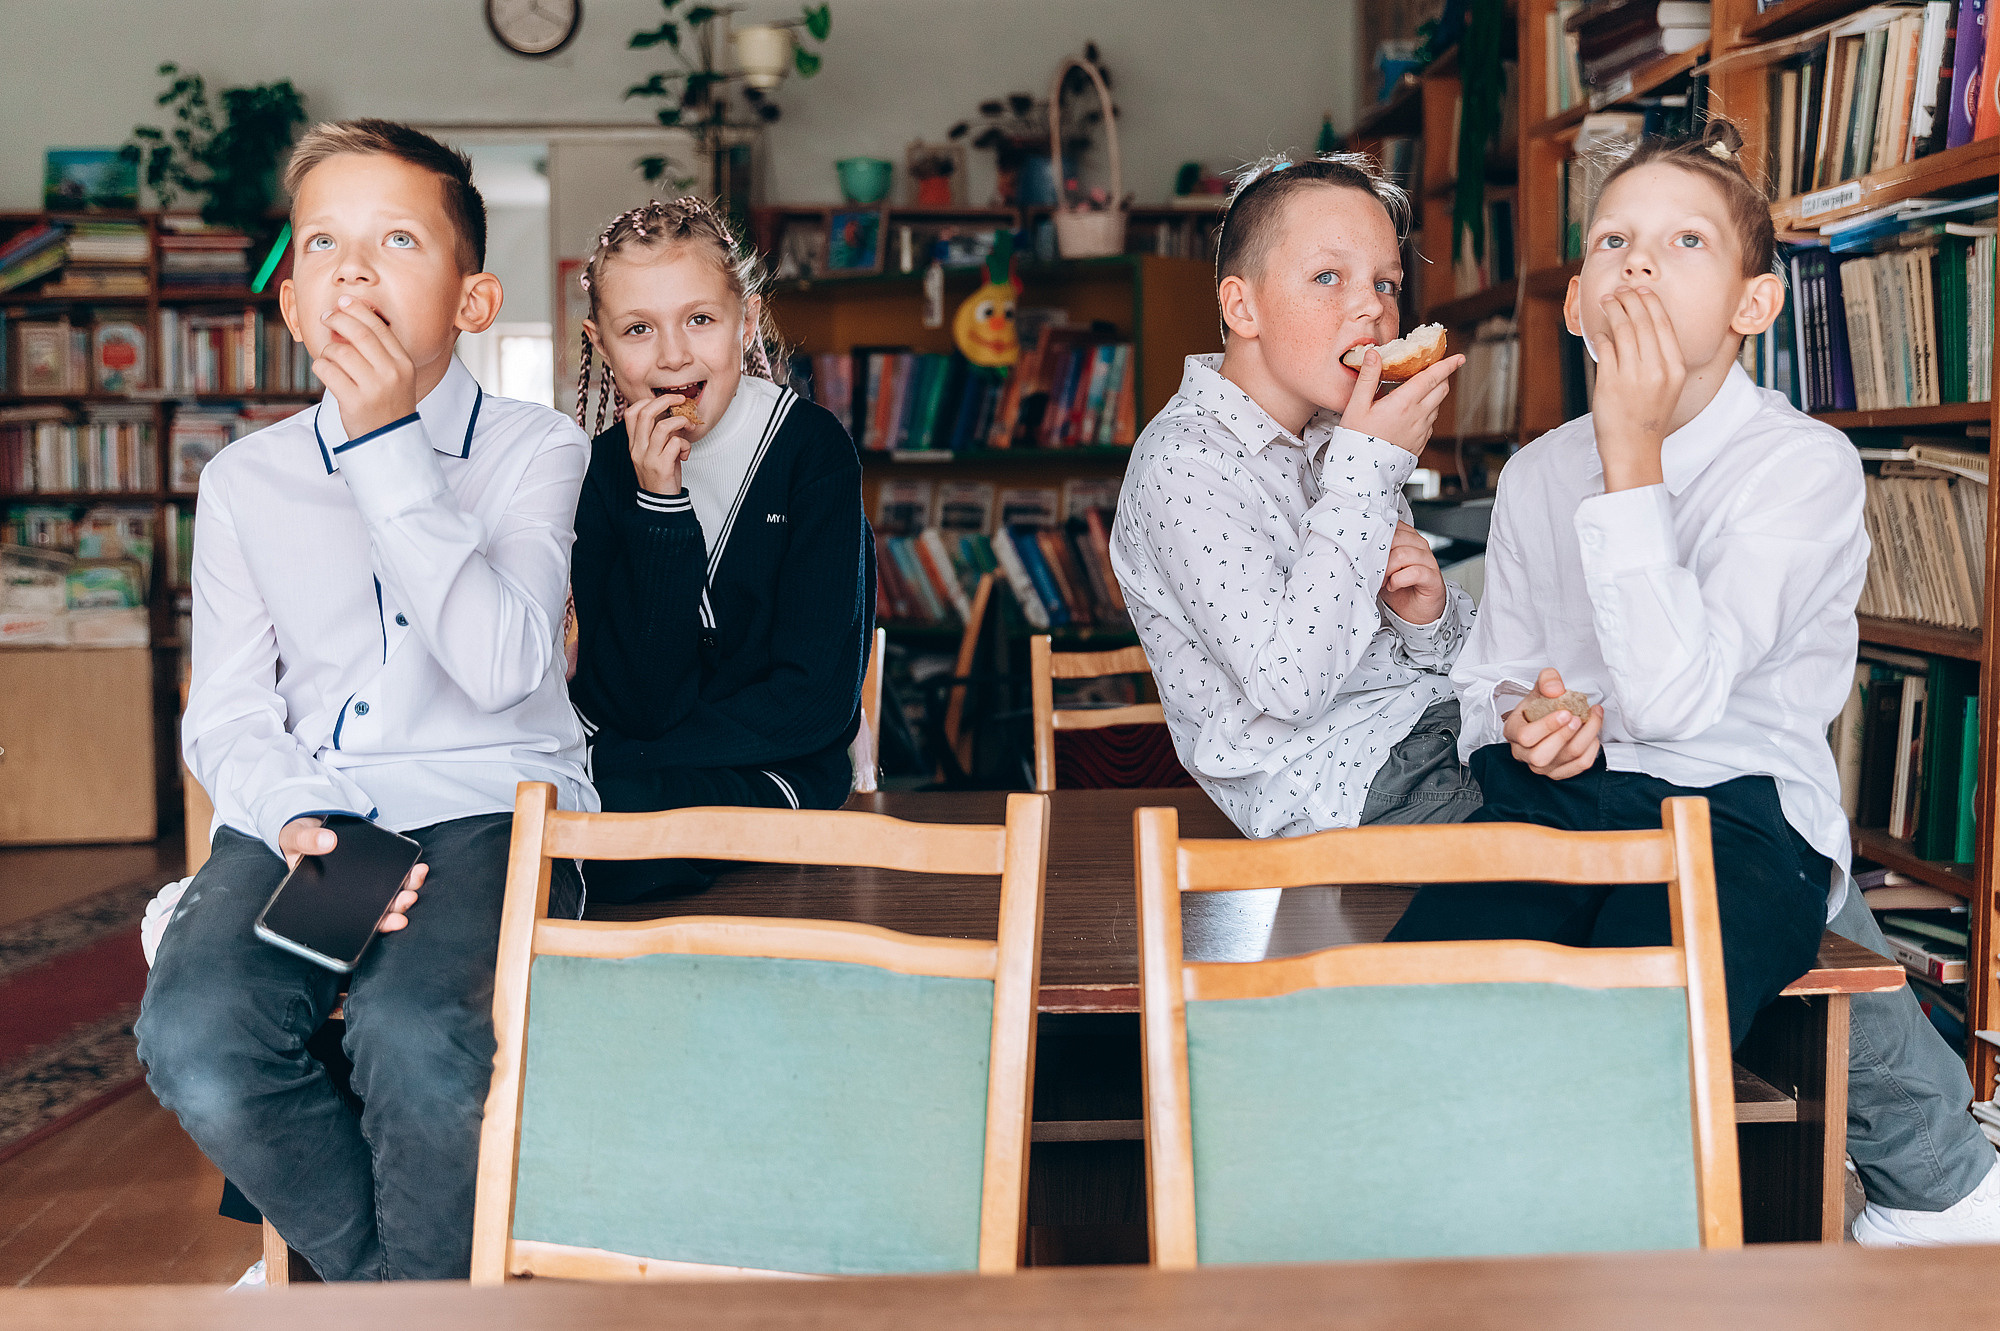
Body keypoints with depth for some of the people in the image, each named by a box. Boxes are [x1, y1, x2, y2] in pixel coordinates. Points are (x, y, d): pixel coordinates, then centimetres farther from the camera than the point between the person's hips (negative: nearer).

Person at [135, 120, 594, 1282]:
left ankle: (424, 1289, -3)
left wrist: (386, 445, -12)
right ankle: (379, 1272, -1)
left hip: (490, 804, -3)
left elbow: (501, 668, -12)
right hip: (300, 810, 3)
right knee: (194, 1039, -27)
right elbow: (226, 715, 10)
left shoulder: (535, 449, 5)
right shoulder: (245, 479, 14)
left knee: (416, 1035, -33)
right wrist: (294, 820, -13)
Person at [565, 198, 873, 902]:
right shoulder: (605, 470, -4)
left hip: (774, 774, -3)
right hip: (632, 753, 3)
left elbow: (815, 699, -14)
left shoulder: (811, 448, -10)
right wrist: (660, 505, -23)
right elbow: (651, 706, -14)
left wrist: (610, 763, -17)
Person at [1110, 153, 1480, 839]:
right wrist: (1365, 472, -19)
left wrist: (1430, 616, -6)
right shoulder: (1185, 461, -12)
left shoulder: (1343, 439, 15)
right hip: (1341, 783, -8)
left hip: (1446, 719, 8)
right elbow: (1287, 685, -25)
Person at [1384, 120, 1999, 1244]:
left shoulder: (1806, 463, -5)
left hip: (1739, 810, -5)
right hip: (1561, 801, 5)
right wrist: (1521, 724, -3)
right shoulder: (1539, 473, 13)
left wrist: (1632, 454, -17)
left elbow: (1677, 695, -18)